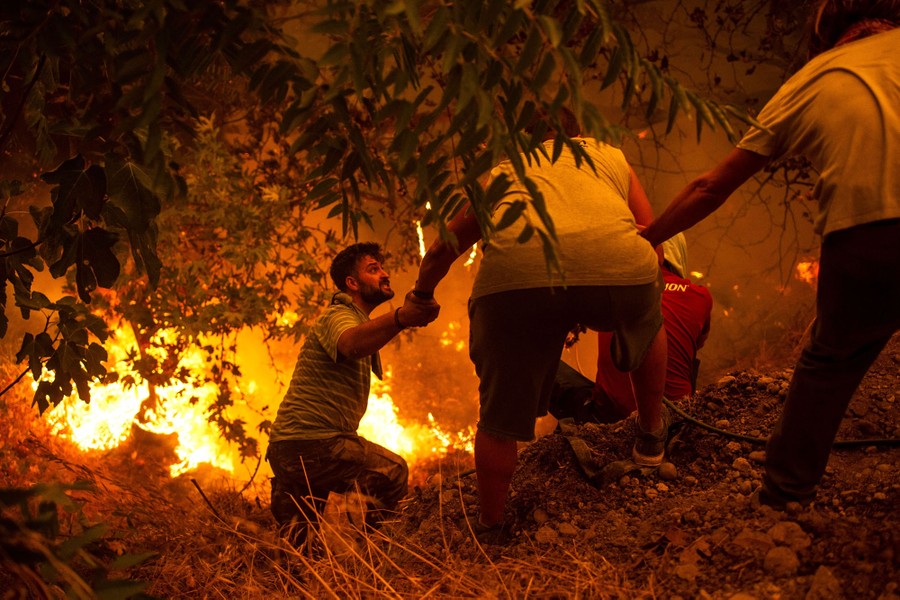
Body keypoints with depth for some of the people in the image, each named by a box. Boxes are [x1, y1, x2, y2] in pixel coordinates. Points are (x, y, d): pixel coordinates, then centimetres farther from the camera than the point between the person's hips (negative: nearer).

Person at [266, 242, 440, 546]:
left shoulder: (360, 320, 24)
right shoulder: (338, 316, -13)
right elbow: (351, 343, -40)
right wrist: (400, 318, -58)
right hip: (309, 443, -11)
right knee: (393, 472, -12)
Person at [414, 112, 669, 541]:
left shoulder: (502, 171, 35)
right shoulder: (610, 156, 35)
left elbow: (441, 252, 38)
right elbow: (653, 241, 35)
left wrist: (420, 300, 57)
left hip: (516, 273, 0)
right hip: (616, 264, 1)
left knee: (500, 417, 15)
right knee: (647, 324, 35)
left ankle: (489, 527, 27)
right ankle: (651, 435, 46)